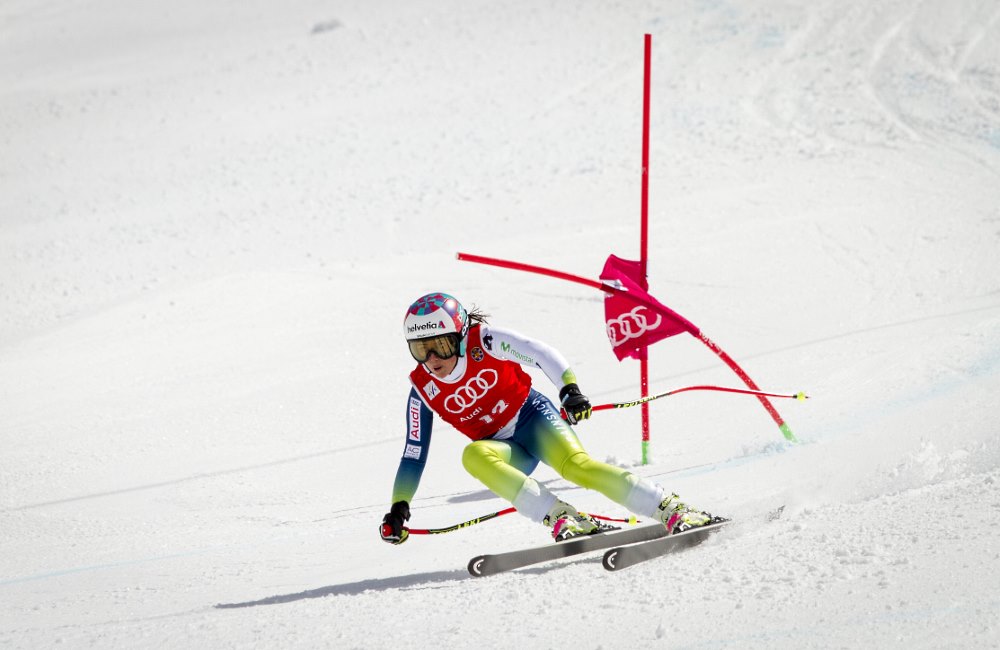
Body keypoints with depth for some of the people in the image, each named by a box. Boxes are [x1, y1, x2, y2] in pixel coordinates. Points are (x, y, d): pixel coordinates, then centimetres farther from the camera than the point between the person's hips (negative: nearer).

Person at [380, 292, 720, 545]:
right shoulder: (423, 389, -4)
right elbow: (414, 455, 4)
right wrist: (398, 509, -1)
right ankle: (562, 519, -37)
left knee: (575, 464, -32)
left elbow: (540, 353, -20)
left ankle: (674, 512, -30)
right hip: (505, 449, 3)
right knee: (473, 456, -32)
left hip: (532, 417, -3)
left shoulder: (482, 341, -14)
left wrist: (570, 388, -37)